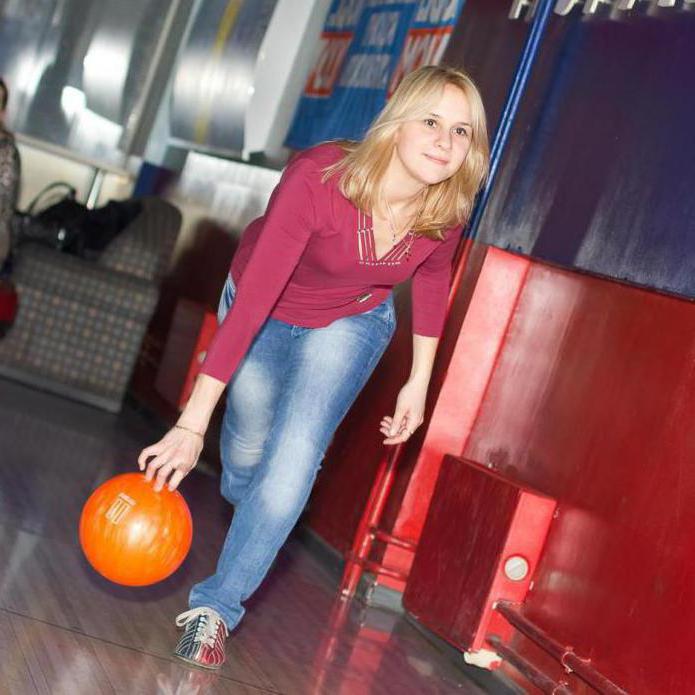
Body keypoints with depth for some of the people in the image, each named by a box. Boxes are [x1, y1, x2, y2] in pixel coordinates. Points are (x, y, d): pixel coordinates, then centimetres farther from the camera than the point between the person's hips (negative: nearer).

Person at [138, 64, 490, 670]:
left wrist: (419, 380, 0)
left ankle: (217, 608, 1)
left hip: (350, 325, 2)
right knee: (248, 450, 14)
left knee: (294, 461, -15)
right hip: (265, 313, -1)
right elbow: (252, 299, -40)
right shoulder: (317, 179, -37)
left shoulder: (447, 206, -24)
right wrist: (192, 424, -42)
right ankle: (246, 518, 51)